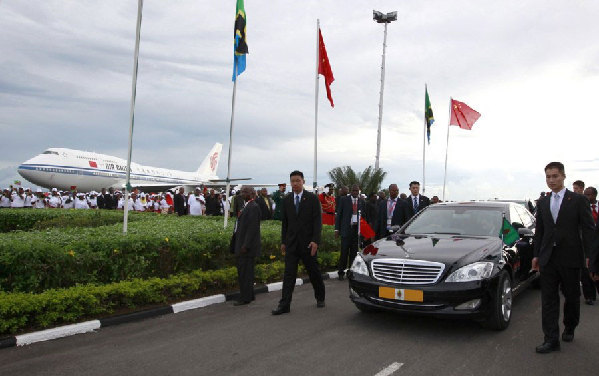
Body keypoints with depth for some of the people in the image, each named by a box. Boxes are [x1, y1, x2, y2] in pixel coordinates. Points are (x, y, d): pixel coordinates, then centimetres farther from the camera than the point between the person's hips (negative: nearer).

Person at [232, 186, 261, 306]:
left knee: (245, 272, -5)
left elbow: (252, 228, -21)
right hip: (242, 245, 10)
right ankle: (249, 295, 25)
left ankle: (245, 298, 3)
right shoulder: (247, 206, 15)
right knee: (242, 271, 15)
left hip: (247, 246, -10)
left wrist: (245, 246, -22)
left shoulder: (253, 207, -15)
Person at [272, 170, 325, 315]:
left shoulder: (312, 198, -3)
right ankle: (284, 305, 2)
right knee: (289, 274, -1)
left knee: (314, 272, 11)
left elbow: (317, 220, -7)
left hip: (308, 243, -2)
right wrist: (283, 241, 8)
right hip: (291, 242, 2)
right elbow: (284, 222, 11)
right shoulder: (286, 200, 7)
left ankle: (320, 298, 31)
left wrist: (315, 240, -15)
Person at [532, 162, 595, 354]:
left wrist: (588, 255, -9)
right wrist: (536, 255, 10)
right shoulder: (542, 203, 10)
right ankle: (552, 340, 3)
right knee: (548, 300, 0)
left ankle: (569, 329, 35)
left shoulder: (578, 200, -2)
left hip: (570, 258, -3)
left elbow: (588, 229, -3)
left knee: (572, 297, 13)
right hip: (548, 259, 3)